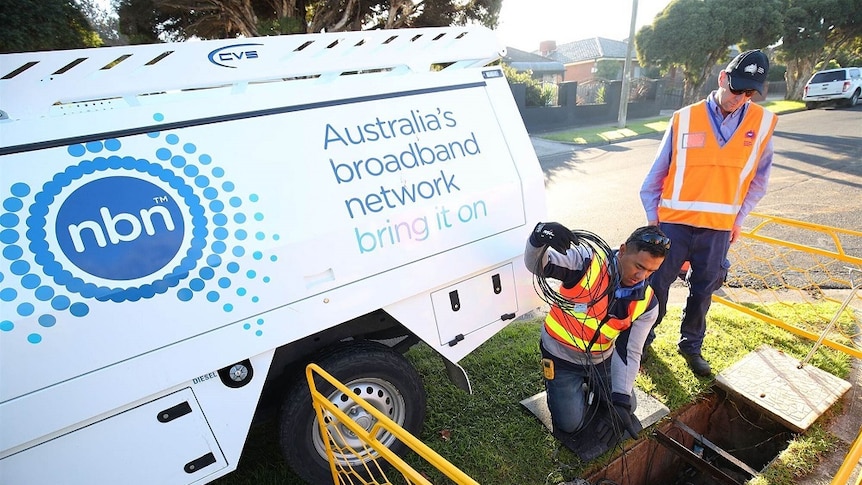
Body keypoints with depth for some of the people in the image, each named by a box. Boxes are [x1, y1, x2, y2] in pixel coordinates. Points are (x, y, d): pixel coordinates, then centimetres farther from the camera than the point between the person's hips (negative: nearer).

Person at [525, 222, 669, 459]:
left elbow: (629, 353, -10)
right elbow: (537, 265, -37)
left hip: (601, 360, 5)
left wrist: (620, 400, -18)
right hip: (562, 357, -4)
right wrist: (539, 240, -60)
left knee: (627, 407, 10)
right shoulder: (587, 259, -26)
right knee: (571, 423, -8)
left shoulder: (647, 302, -12)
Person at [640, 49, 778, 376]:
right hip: (673, 222, -2)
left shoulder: (763, 123, 0)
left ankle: (691, 345, 33)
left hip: (719, 228, 2)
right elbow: (657, 172, 1)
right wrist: (652, 216, 1)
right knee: (657, 284, 6)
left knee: (703, 291, 13)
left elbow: (758, 180, 11)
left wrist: (738, 219, 9)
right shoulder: (684, 119, -5)